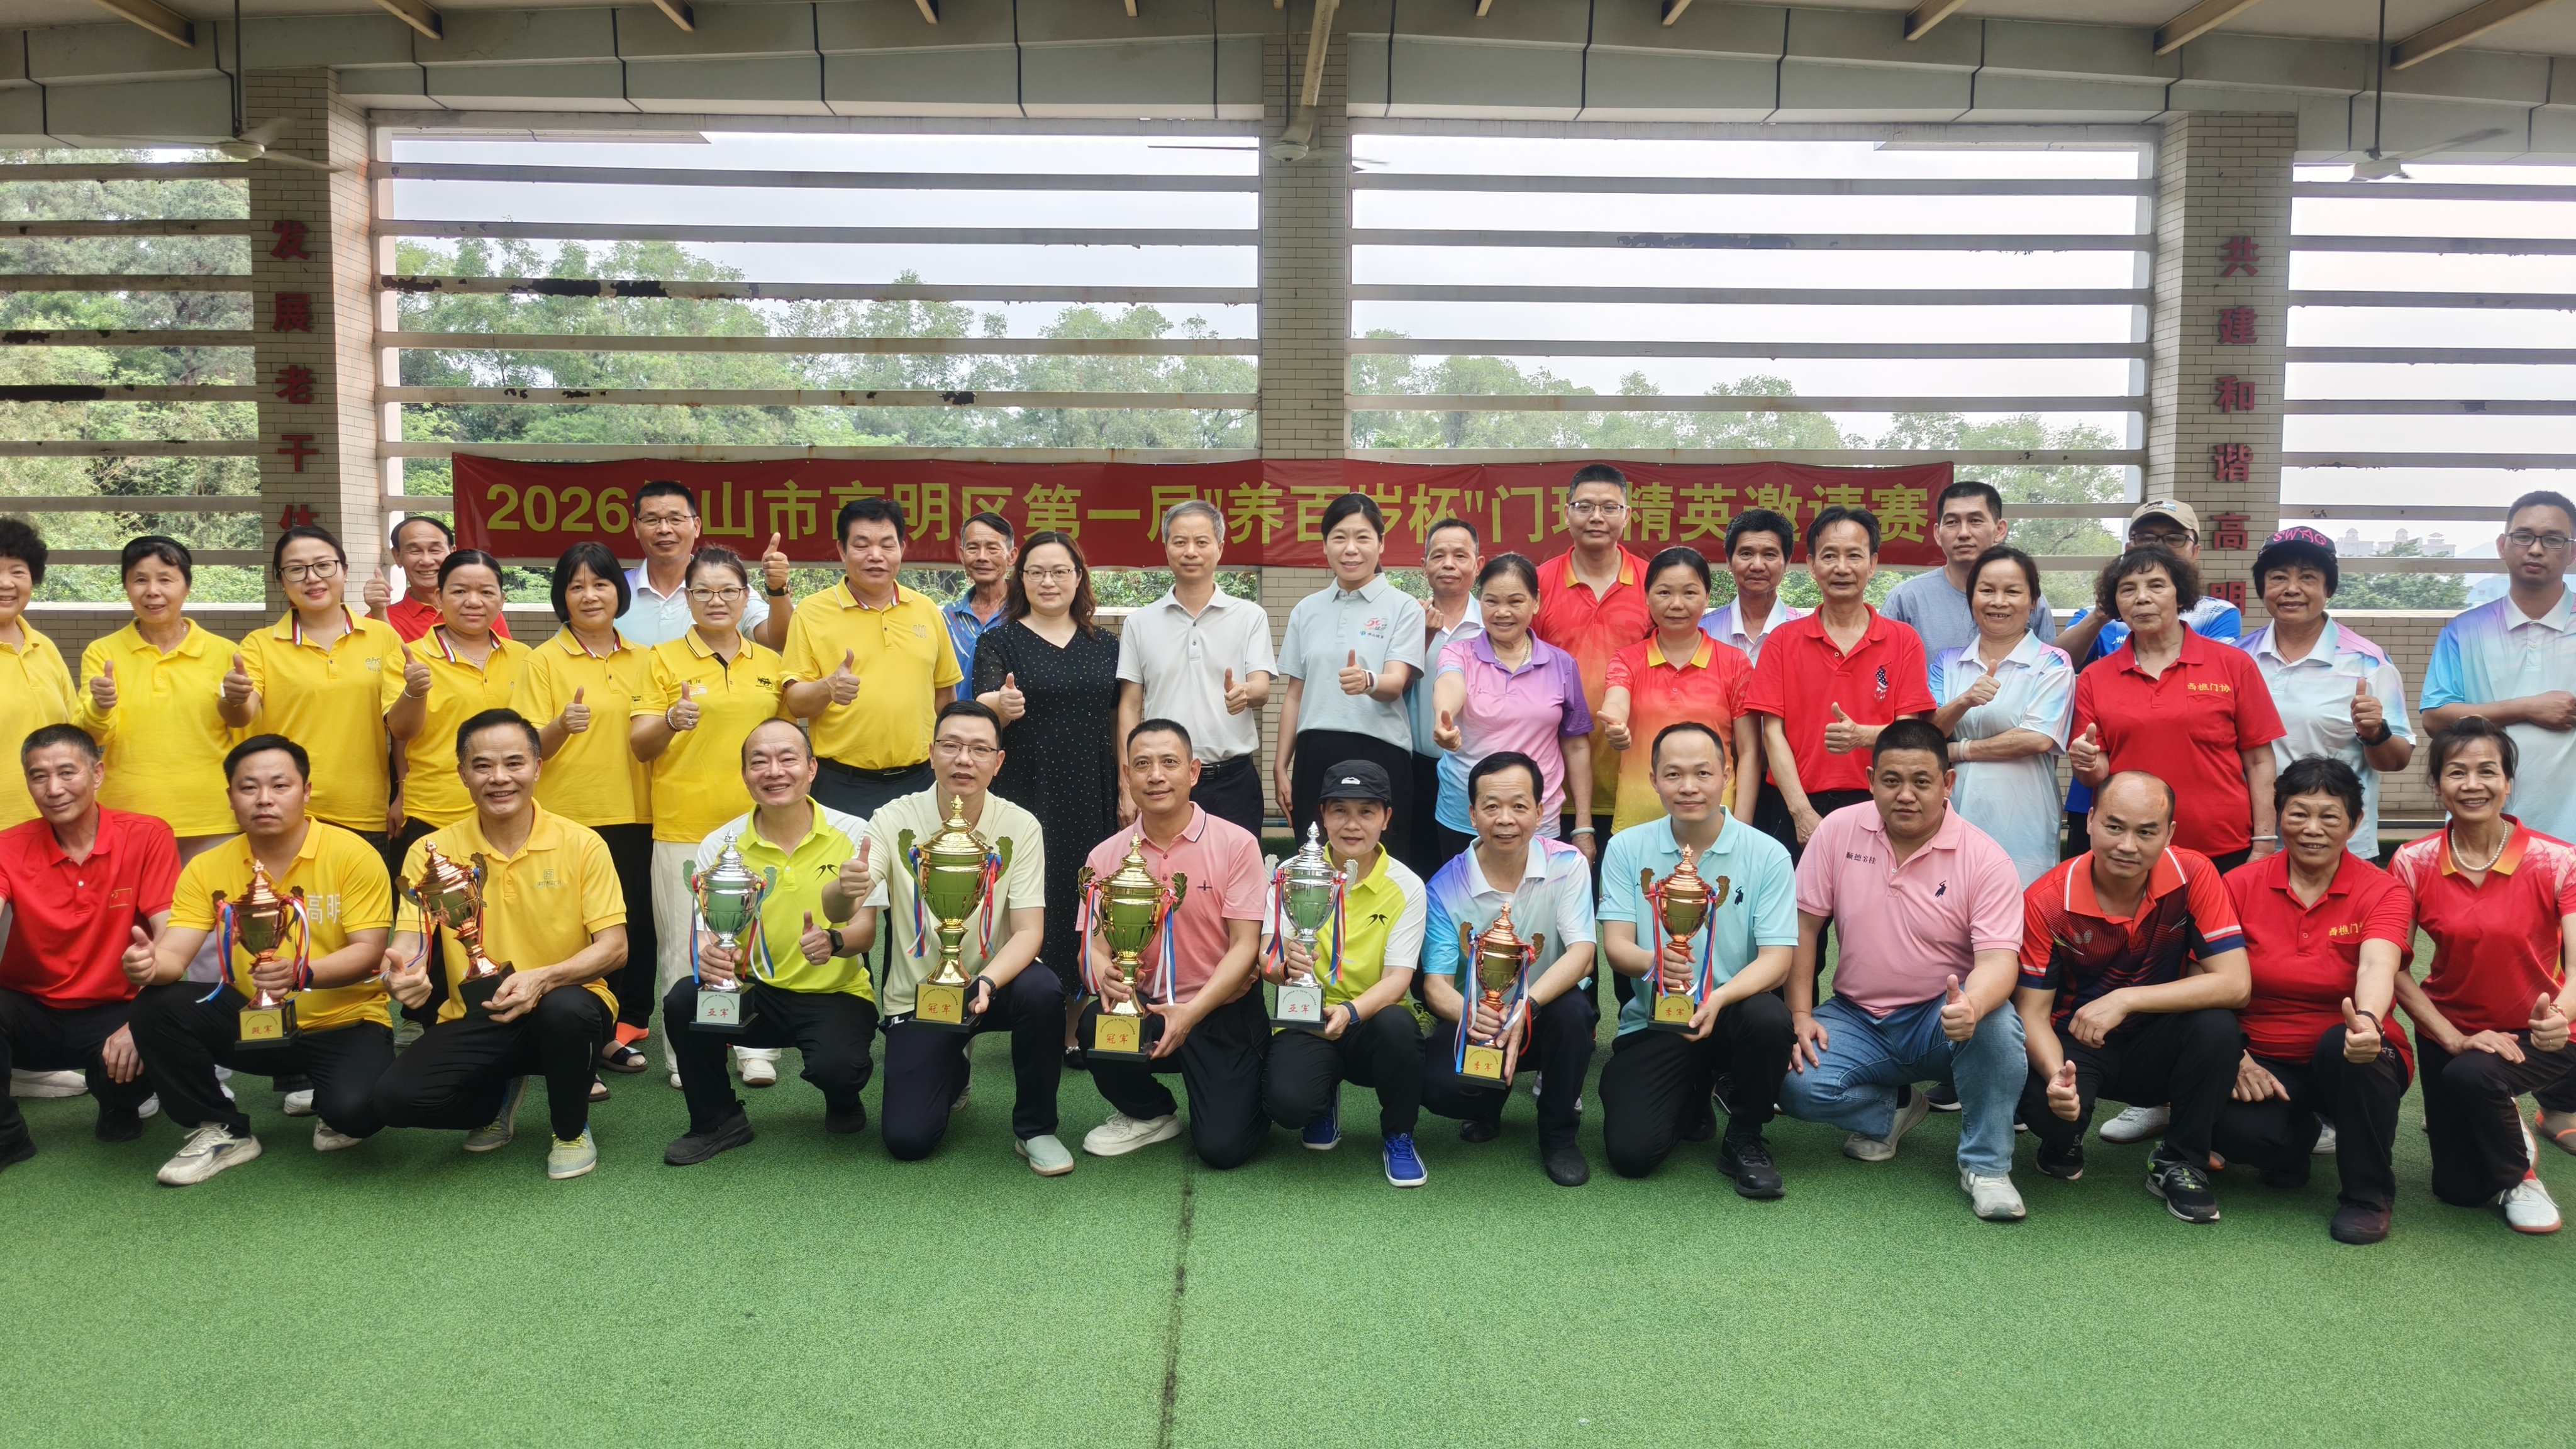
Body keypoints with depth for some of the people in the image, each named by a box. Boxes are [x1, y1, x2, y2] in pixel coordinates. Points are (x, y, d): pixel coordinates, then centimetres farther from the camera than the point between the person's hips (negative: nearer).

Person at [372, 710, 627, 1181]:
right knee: (395, 1098, -23)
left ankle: (571, 1130, -4)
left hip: (564, 1006, -2)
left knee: (564, 1009, -38)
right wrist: (399, 972, -35)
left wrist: (542, 979, -30)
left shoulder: (581, 844, -6)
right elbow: (408, 942, -9)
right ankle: (500, 1094, 14)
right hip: (474, 1019, 2)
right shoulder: (433, 851, -2)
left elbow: (613, 947, -10)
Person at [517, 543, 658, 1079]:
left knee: (636, 924, 2)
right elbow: (531, 747, -6)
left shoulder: (642, 660, 11)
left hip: (634, 816, 4)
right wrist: (562, 725, -24)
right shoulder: (544, 660, 0)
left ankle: (623, 1027, 15)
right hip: (567, 818, -3)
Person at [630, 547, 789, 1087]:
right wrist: (671, 721, -22)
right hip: (684, 825, -2)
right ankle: (684, 1054, 10)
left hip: (755, 825, 3)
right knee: (683, 944, 0)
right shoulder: (665, 658, 2)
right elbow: (639, 745, -3)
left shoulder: (770, 664, 11)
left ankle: (756, 1050, 13)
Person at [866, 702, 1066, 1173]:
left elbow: (1029, 931, -16)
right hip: (916, 996, 0)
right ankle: (951, 1072, 26)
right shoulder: (895, 820, -11)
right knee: (908, 1139, -12)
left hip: (994, 980, 0)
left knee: (1042, 992, -34)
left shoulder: (1021, 828, -11)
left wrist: (987, 983, -36)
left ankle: (1035, 1129, -9)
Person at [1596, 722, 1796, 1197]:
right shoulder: (1626, 849, -1)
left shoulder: (1767, 855, -6)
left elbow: (1776, 959, -13)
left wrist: (1718, 998, -32)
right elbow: (1616, 947, -7)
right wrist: (1654, 962, -31)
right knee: (1631, 1153, -18)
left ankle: (1744, 1140, -5)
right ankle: (1691, 1099, 21)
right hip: (1653, 1021, 1)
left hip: (1731, 1013, -1)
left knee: (1769, 1018, -36)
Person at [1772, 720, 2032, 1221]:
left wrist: (1970, 1006, -44)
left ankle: (1985, 1165, -13)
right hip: (1856, 1020, 2)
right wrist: (1801, 1015, -7)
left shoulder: (1985, 859, -12)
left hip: (1939, 1022, -2)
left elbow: (1998, 959, -21)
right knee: (1797, 1084, -25)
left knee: (1996, 1020, -35)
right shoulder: (1838, 831, -4)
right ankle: (1896, 1109, 9)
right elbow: (1804, 924, 1)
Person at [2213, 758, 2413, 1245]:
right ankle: (2297, 1135, 11)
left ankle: (2368, 1192, -12)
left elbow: (2378, 967, -28)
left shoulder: (2382, 892, -7)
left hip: (2347, 1061, -1)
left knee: (2341, 1043, -37)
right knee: (2236, 1128, -31)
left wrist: (2367, 1021, -51)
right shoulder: (2241, 886, -1)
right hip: (2265, 1065, 1)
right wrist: (2235, 1059, -19)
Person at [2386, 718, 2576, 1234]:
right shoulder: (2413, 863, -11)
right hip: (2452, 1030, 2)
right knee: (2460, 1188, 3)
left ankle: (2519, 1171, -2)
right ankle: (2460, 1122, 39)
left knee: (2472, 1075, -35)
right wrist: (2453, 1039, -20)